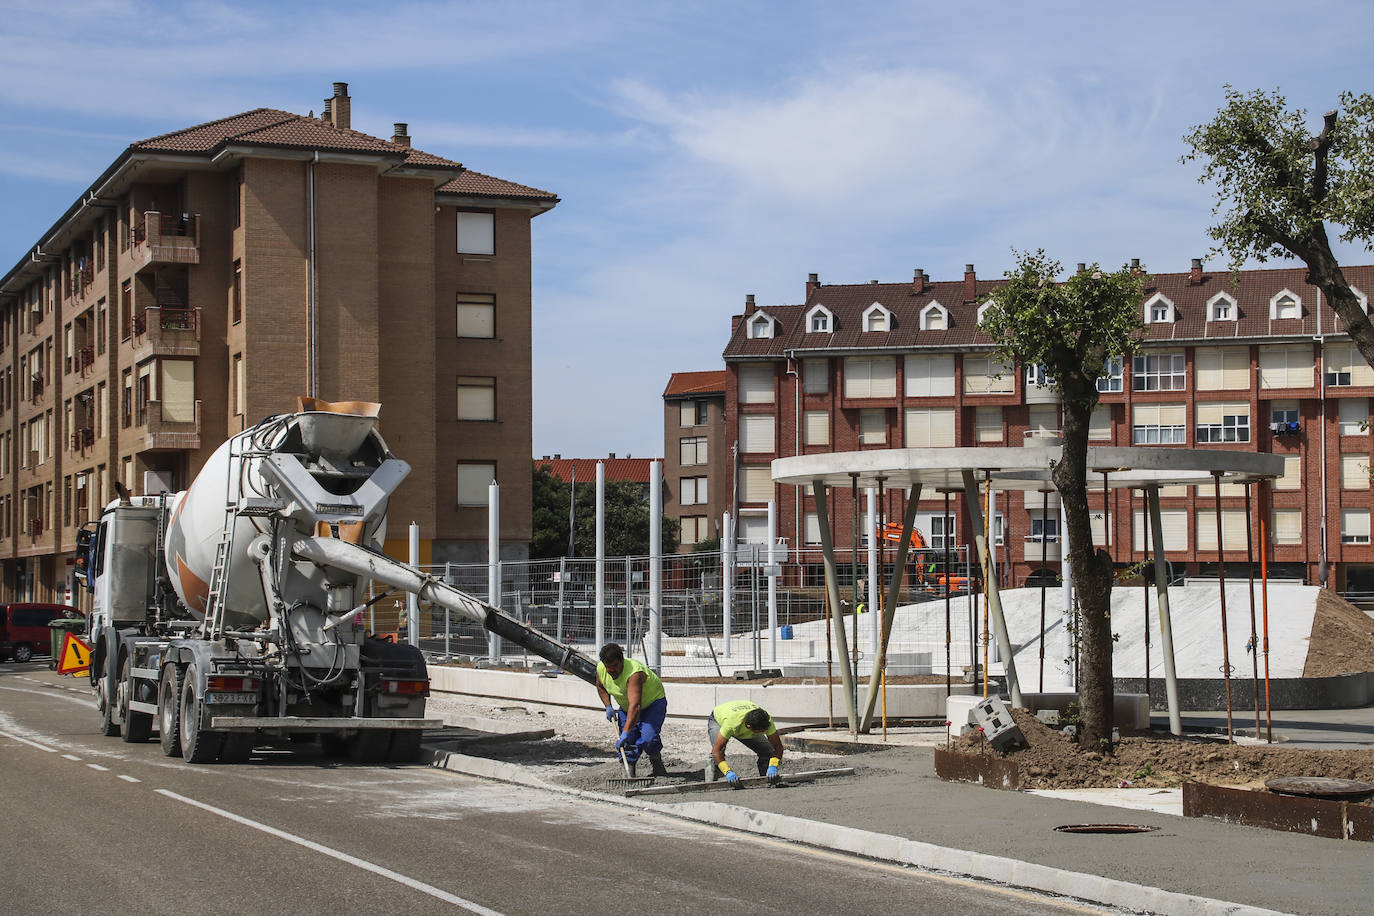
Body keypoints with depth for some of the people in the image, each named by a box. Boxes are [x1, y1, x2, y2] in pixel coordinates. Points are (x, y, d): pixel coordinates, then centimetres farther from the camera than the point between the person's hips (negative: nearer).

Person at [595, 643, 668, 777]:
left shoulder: (634, 673, -40)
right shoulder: (600, 669, -17)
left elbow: (635, 706, -49)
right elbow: (600, 687, 10)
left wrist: (625, 733, -56)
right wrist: (608, 707, -5)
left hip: (653, 702, -6)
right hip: (626, 707, 6)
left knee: (648, 738, -24)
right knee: (627, 744, -10)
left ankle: (657, 763, 2)